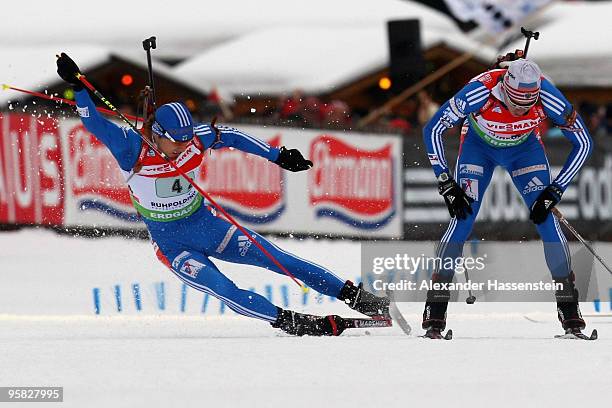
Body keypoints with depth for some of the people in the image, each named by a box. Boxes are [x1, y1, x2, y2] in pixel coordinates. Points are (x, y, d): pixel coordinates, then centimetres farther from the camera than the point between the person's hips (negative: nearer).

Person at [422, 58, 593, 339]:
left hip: (524, 147, 1)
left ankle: (570, 314, -6)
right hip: (478, 145, -1)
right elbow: (433, 130, -24)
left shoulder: (548, 98, -34)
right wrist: (446, 184, -26)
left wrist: (555, 190, -22)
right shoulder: (479, 92, -38)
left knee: (545, 218, -13)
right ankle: (435, 316, -9)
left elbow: (583, 143, -19)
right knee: (463, 219, -15)